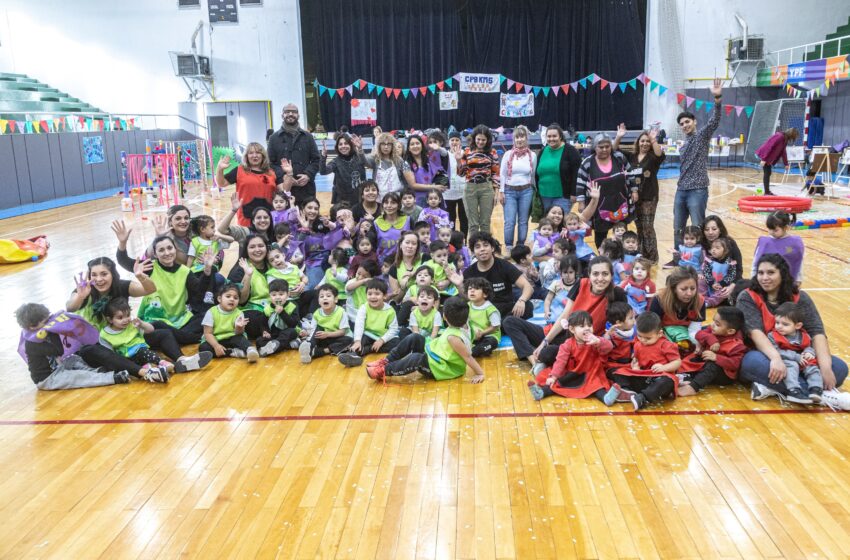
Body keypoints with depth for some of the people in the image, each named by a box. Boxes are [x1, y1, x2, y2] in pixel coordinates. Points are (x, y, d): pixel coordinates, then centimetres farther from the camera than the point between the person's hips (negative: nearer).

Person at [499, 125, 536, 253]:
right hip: (510, 191, -1)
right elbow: (502, 174, 1)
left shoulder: (532, 155, 2)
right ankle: (508, 247, 5)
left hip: (526, 191, 1)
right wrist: (501, 192, -3)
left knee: (523, 221, 7)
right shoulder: (508, 154, -2)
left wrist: (533, 192, 10)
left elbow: (533, 175, 9)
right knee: (510, 222, -6)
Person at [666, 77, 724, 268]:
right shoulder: (683, 146, 17)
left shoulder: (703, 135, -2)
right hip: (681, 190, 7)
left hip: (697, 190, -7)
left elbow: (714, 121, -19)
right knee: (678, 229, 13)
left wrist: (717, 98, -32)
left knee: (698, 229, -4)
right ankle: (678, 259, 25)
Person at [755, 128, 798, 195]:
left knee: (768, 173, 10)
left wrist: (786, 164, 18)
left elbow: (783, 152, 17)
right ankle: (767, 192, -6)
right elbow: (769, 146, -24)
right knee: (767, 173, -9)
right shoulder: (780, 136, -20)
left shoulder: (785, 139, 10)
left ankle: (767, 192, 15)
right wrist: (764, 159, -26)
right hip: (763, 154, -10)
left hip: (768, 157, 10)